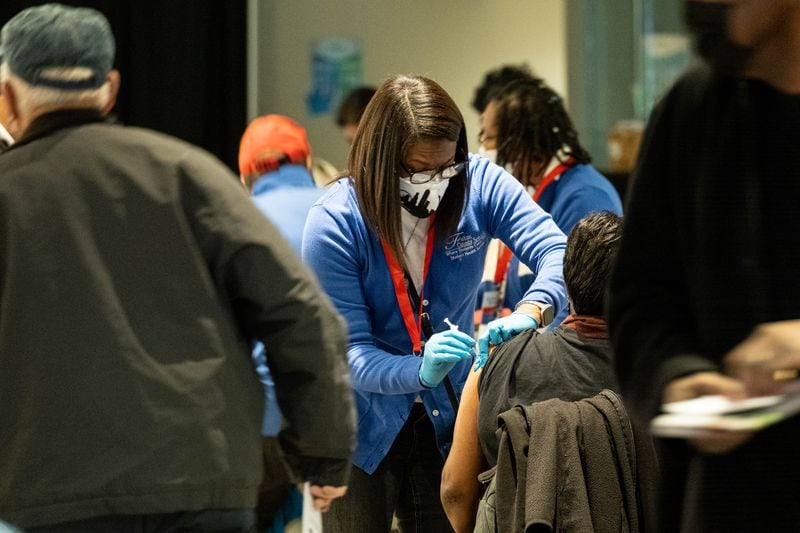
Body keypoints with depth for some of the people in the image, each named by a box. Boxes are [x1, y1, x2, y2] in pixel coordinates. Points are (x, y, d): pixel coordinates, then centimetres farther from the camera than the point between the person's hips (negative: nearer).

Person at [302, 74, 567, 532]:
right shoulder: (334, 224, -20)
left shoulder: (481, 185, -13)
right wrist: (420, 372, -41)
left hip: (447, 422, 2)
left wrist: (530, 311, -44)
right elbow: (349, 354, -21)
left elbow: (558, 253, -21)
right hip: (363, 426, -2)